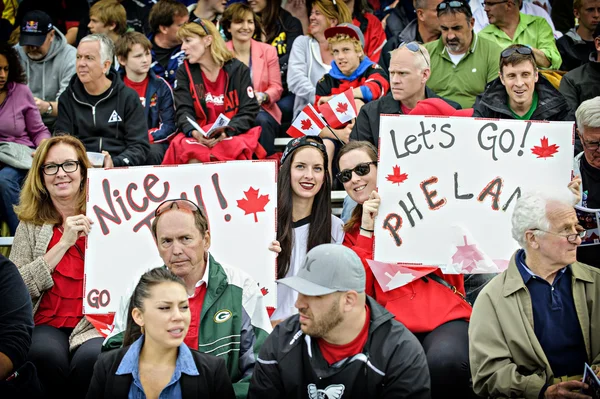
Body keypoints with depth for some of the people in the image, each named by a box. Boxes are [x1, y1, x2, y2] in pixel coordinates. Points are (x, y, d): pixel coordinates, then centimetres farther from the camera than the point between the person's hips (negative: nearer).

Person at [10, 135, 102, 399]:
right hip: (48, 325, 0)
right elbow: (14, 289, -4)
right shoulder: (31, 224, 10)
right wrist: (63, 244, -9)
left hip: (97, 322, 0)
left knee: (91, 358, -33)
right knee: (45, 355, -33)